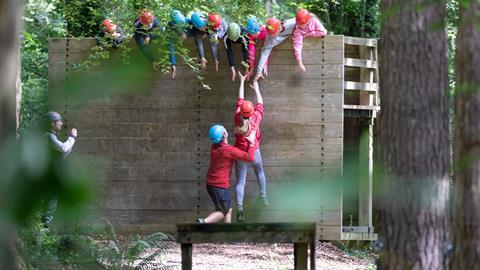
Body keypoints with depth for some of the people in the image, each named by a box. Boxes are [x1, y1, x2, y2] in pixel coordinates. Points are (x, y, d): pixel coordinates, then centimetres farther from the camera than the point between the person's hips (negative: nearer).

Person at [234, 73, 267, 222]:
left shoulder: (238, 118, -7)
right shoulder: (256, 118, -10)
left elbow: (240, 101, 6)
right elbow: (260, 104, 7)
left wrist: (242, 82, 17)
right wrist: (256, 88, 21)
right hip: (254, 152, 0)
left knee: (240, 181, -1)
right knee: (260, 172, 30)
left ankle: (239, 207, -17)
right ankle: (263, 196, 34)